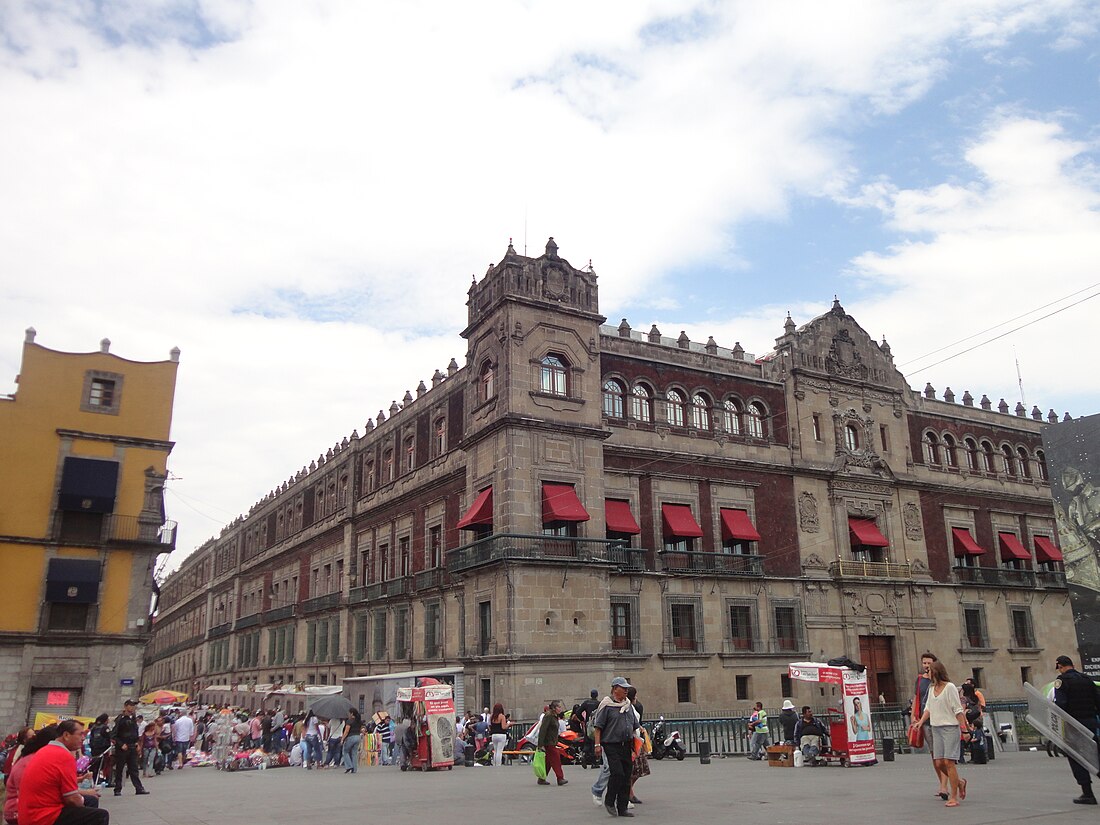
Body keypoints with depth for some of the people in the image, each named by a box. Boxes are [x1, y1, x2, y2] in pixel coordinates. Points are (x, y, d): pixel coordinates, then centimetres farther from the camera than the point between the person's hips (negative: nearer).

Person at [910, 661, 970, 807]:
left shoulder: (949, 687, -7)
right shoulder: (931, 689, 15)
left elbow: (958, 710, -9)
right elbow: (928, 708, 14)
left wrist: (964, 730, -12)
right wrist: (920, 722, -1)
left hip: (950, 728, -7)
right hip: (936, 729, 7)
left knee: (949, 762, -9)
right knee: (939, 763, 2)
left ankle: (953, 797, -2)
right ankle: (960, 782, 26)